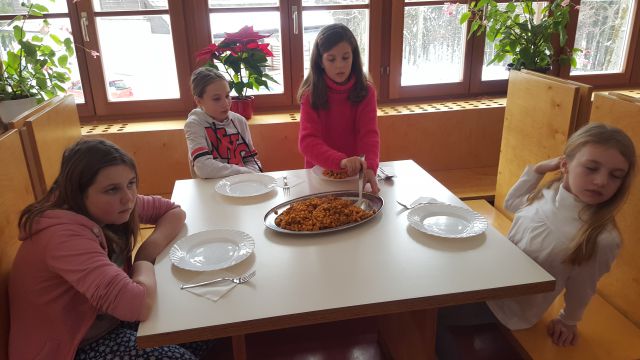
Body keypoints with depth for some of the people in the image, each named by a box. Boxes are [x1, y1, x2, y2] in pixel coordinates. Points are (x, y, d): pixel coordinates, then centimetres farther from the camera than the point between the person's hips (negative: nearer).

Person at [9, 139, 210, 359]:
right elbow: (139, 304, -43)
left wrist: (151, 246, -17)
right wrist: (144, 260, -21)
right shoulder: (65, 235, -33)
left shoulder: (108, 208, -9)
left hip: (108, 318, 7)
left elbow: (174, 212, 2)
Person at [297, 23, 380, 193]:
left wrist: (370, 167, -34)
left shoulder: (366, 92, -2)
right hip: (320, 173, 0)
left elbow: (369, 134, -14)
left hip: (356, 173, 0)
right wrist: (341, 161, -35)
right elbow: (308, 141, -17)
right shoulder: (311, 95, -5)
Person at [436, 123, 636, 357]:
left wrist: (568, 321, 7)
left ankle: (447, 351, 18)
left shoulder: (602, 238, -29)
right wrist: (538, 169, -2)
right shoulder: (550, 193, -10)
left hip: (510, 305, -6)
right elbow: (511, 203, 12)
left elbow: (580, 289, -11)